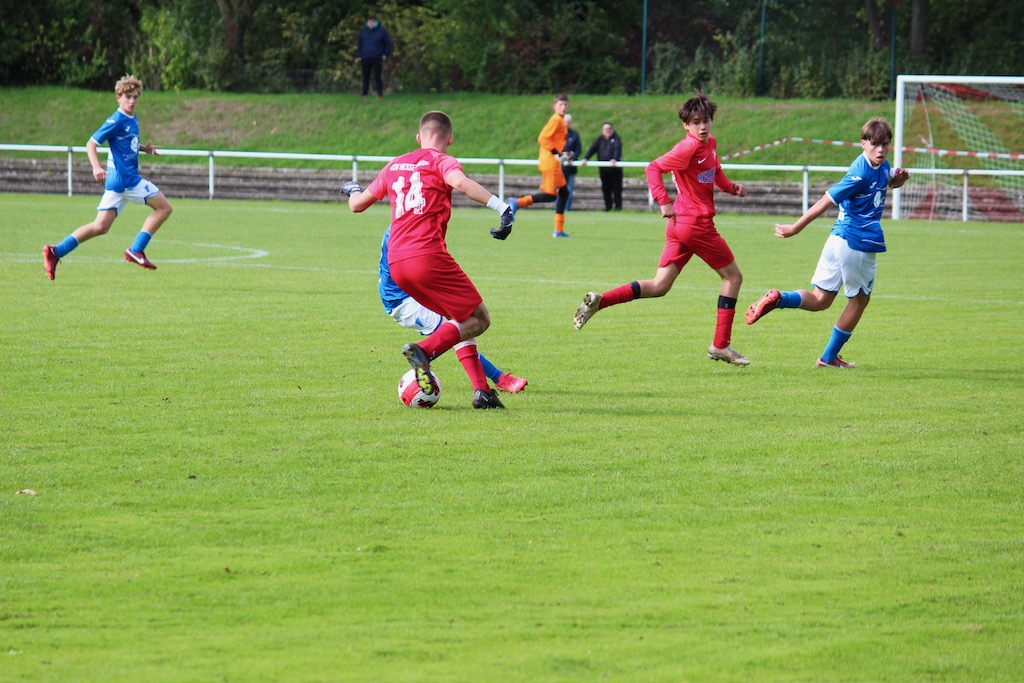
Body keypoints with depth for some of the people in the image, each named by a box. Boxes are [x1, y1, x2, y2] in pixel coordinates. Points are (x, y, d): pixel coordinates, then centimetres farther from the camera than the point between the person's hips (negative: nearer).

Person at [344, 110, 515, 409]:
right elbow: (460, 182, -22)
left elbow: (357, 204, 30)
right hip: (428, 256, -7)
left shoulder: (394, 165, 20)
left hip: (395, 263, 7)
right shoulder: (441, 161, 3)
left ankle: (481, 390, 7)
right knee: (479, 319, 0)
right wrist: (500, 206, -28)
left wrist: (353, 190, 53)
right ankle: (424, 350, -23)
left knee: (460, 318, 20)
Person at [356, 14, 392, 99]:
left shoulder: (381, 31, 3)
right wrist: (358, 56, 9)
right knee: (365, 76, 5)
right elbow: (359, 44, 18)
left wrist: (385, 54, -3)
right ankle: (364, 93, 12)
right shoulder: (363, 32, 12)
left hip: (377, 59, -3)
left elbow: (388, 44, 8)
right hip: (365, 58, 3)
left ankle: (379, 93, -3)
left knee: (377, 76, -7)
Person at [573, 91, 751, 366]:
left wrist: (731, 186, 11)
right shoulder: (689, 148, -15)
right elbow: (654, 168, -17)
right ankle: (721, 345, 8)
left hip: (679, 226, 9)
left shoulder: (710, 144, 13)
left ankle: (599, 300, -7)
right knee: (733, 276, 5)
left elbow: (715, 173, 30)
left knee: (659, 286, 4)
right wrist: (664, 202, -24)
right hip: (697, 224, -9)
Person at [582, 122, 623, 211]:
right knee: (606, 188, 4)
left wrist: (615, 159, -35)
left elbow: (617, 149, -17)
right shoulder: (600, 139, 9)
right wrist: (586, 158, -14)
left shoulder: (616, 138, -2)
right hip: (604, 168, 4)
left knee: (616, 187, -2)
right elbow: (592, 149, 1)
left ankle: (618, 206, 6)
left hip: (615, 167, -4)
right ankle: (608, 206, 12)